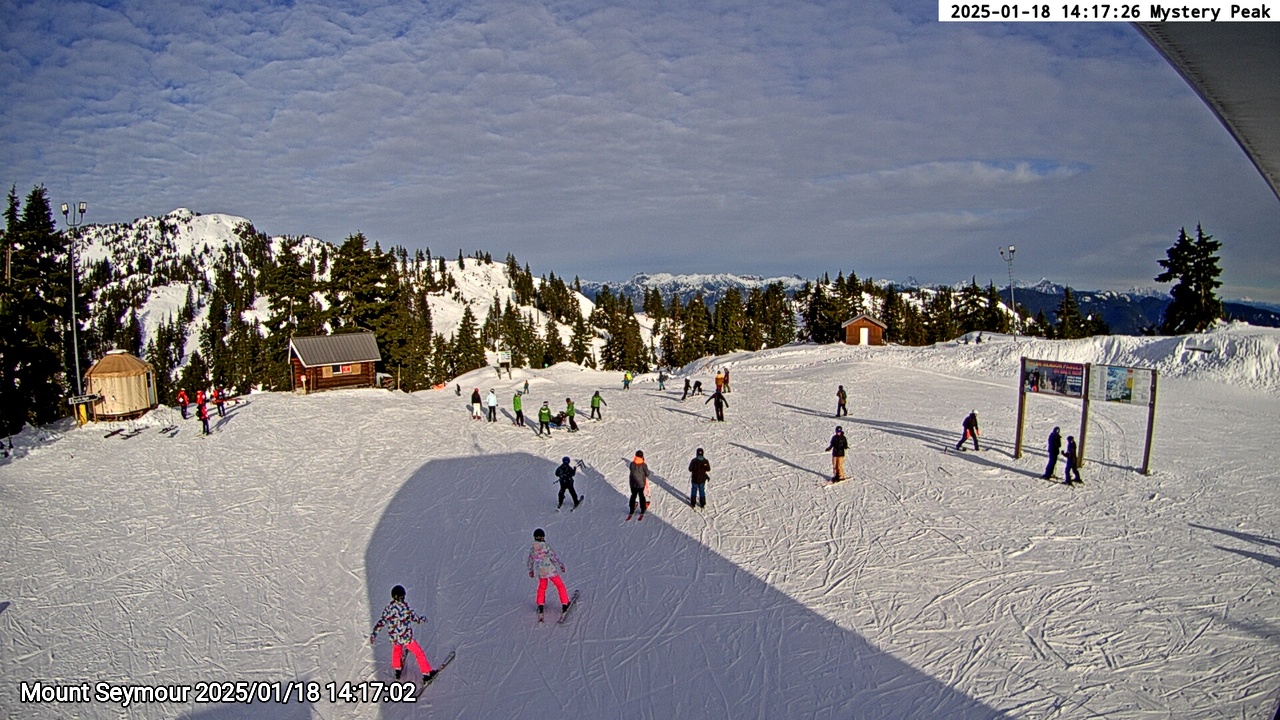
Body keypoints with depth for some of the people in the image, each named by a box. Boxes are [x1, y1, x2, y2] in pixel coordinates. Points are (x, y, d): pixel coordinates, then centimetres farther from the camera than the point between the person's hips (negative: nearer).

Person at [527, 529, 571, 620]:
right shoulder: (546, 546, -17)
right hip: (551, 571, -4)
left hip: (540, 573, 4)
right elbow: (554, 556, -16)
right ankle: (565, 605, 10)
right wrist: (561, 565, -5)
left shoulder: (532, 549, -1)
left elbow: (530, 561, 12)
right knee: (560, 586, 11)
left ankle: (540, 605, 24)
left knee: (542, 588, 27)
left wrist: (531, 570, 28)